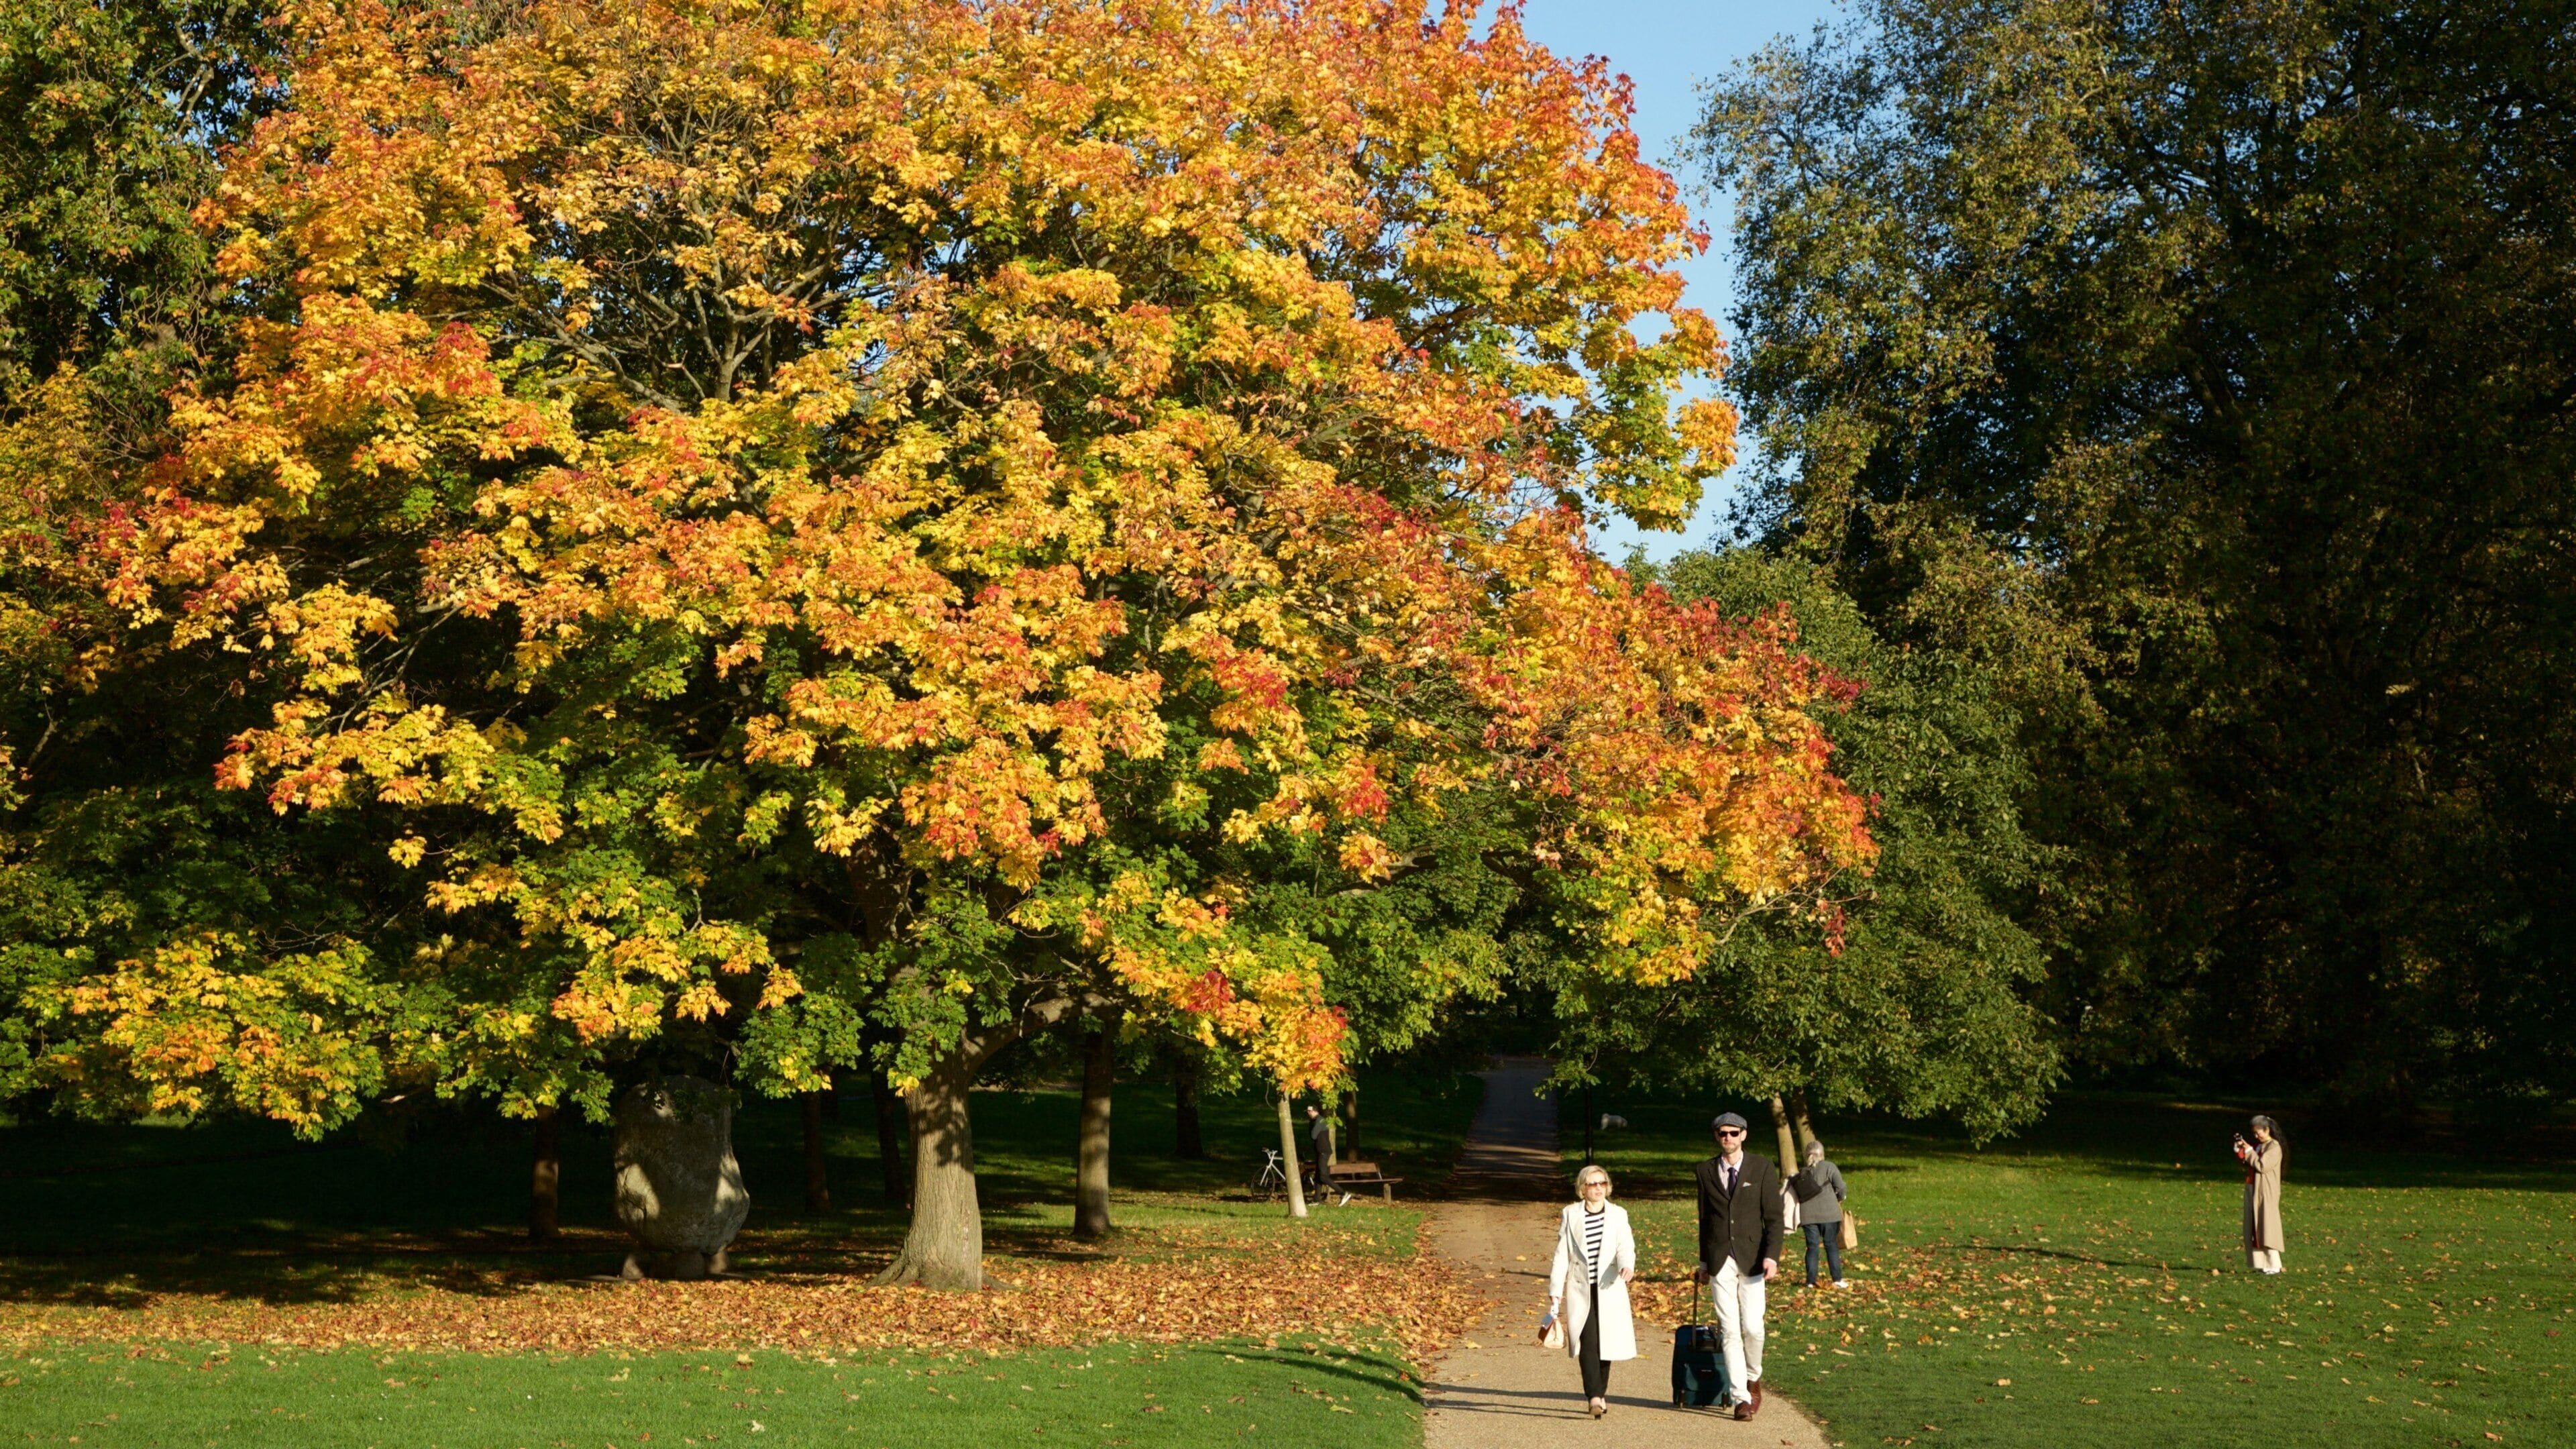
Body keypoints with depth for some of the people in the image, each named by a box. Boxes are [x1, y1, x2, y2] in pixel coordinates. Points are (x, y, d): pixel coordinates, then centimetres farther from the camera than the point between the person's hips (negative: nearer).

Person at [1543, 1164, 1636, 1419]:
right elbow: (1561, 1254, 7)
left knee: (1607, 1342, 4)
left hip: (1609, 1289, 1)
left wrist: (1627, 1264, -29)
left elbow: (1625, 1245, -7)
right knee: (1588, 1342, -13)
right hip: (1580, 1290, -1)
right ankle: (1595, 1397, -23)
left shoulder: (1618, 1214, 7)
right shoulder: (1570, 1216, 7)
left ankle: (1600, 1394, 22)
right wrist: (1555, 1291, 2)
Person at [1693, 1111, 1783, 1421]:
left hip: (1752, 1259, -2)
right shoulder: (1706, 1171, 9)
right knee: (1730, 1330, -3)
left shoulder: (1762, 1168, 2)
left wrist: (1771, 1255, -12)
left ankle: (1753, 1379, 21)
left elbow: (1774, 1216, -1)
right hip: (1720, 1261, 2)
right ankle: (1741, 1397, 0)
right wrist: (1704, 1261, 15)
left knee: (1752, 1327, -7)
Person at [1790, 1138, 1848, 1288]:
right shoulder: (1829, 1167, -1)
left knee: (1812, 1247, 7)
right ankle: (1837, 1279, 2)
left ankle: (1811, 1281, 6)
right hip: (1828, 1213, -2)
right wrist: (1839, 1198, 13)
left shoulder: (1801, 1173, 10)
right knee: (1832, 1245, 4)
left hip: (1808, 1215, 3)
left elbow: (1796, 1195, 8)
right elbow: (1840, 1187, -6)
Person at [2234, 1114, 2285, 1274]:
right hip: (2252, 1190, 9)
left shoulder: (2274, 1147, -10)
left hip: (2266, 1193, -9)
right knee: (2253, 1228, 7)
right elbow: (2243, 1162, 16)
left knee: (2267, 1227, -8)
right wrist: (2239, 1148, 2)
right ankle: (2259, 1263, 9)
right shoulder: (2257, 1145, 16)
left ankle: (2274, 1265, -6)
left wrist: (2249, 1150, -13)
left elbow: (2262, 1166, -19)